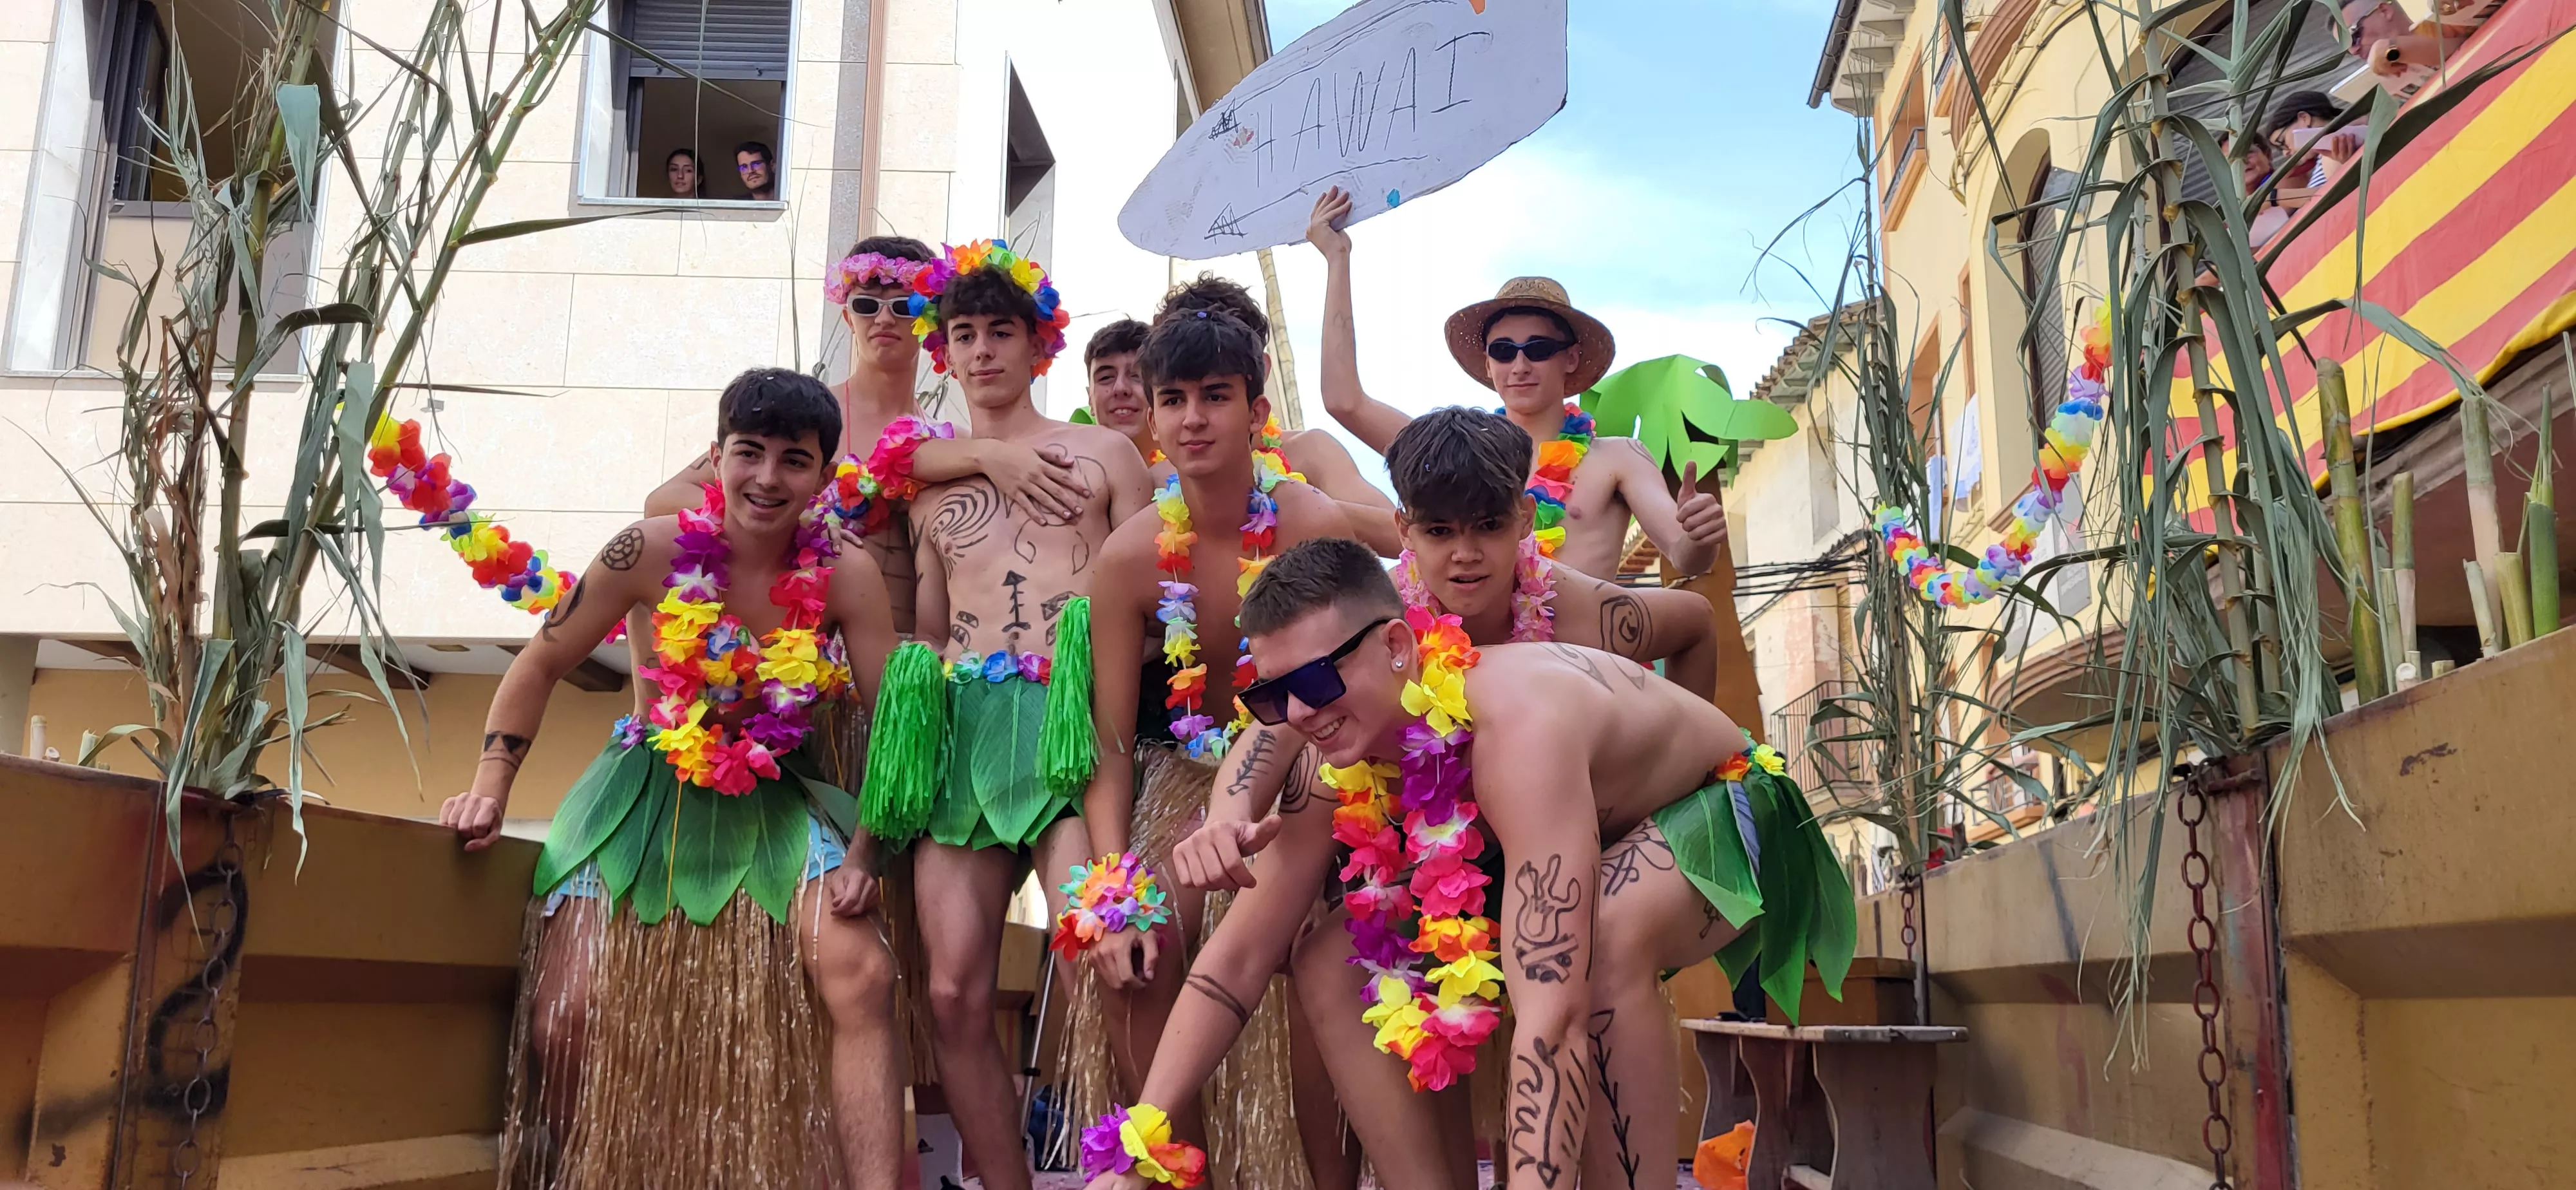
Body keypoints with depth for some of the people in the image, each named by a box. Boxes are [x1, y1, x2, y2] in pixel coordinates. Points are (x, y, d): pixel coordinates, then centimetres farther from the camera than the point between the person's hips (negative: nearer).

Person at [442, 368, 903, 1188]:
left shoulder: (847, 578, -10)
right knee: (565, 1021, -10)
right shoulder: (655, 551, -10)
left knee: (863, 980, -22)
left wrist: (862, 854, -14)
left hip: (781, 808, 0)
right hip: (649, 794, 0)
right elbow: (541, 665, 0)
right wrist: (490, 788, -9)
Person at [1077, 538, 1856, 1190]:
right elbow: (1236, 960, -11)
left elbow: (1552, 1012, -45)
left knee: (1603, 932, -40)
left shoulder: (1515, 724, -39)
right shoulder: (1345, 758, -16)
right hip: (1585, 832, 7)